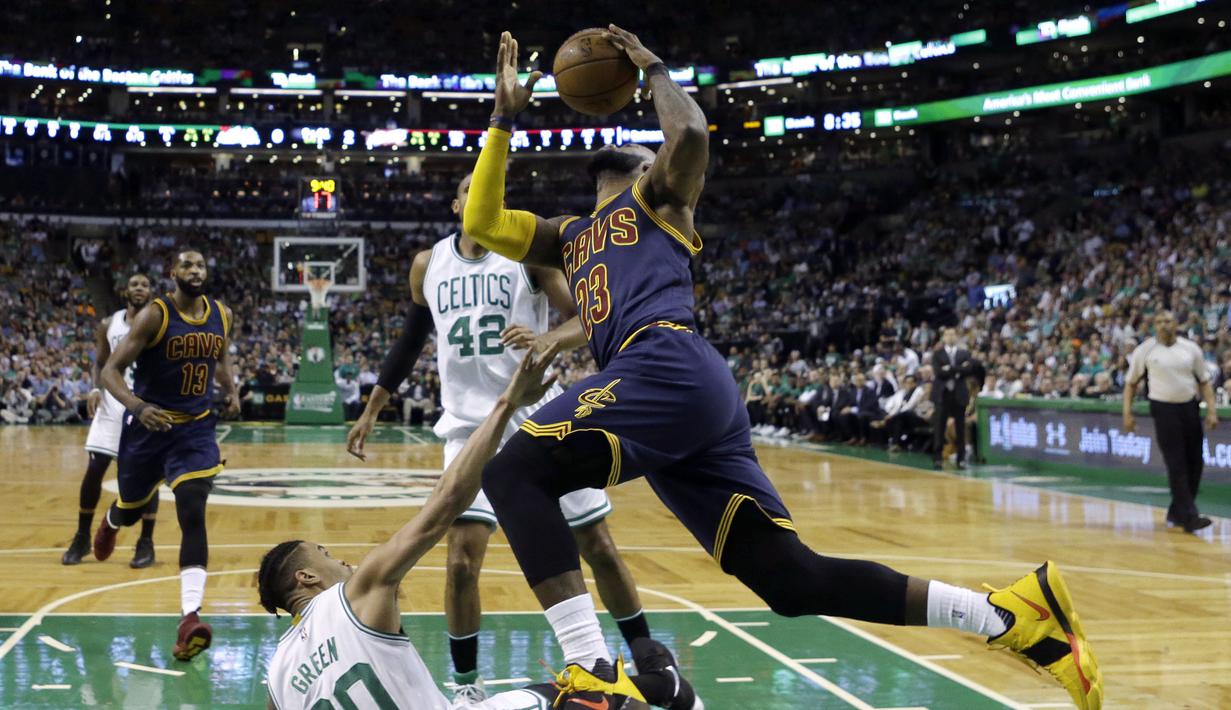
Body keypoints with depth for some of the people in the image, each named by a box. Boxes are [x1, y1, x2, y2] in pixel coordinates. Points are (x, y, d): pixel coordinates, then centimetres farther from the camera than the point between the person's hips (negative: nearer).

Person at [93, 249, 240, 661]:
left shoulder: (222, 315, 0)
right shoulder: (154, 316, -15)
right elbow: (111, 370, -17)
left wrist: (231, 391, 3)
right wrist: (137, 406, -34)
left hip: (196, 429, 2)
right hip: (149, 426, -2)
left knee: (193, 514, -17)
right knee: (131, 509, 19)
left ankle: (190, 618, -24)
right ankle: (110, 523, 61)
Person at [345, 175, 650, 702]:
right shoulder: (428, 265, 6)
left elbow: (588, 320, -10)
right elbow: (411, 340, 19)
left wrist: (545, 339, -31)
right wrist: (371, 411, 19)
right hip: (470, 425, 1)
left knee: (598, 545, 3)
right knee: (462, 558, -12)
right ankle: (466, 682, 6)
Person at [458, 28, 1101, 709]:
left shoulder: (657, 194, 18)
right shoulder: (569, 237, 38)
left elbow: (691, 133, -4)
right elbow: (480, 224, 31)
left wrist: (653, 67, 13)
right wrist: (504, 117, 32)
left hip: (669, 368, -8)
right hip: (686, 399, 8)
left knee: (513, 471, -18)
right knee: (794, 580, -2)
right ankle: (1014, 613, -3)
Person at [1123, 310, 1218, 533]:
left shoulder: (1191, 348, 4)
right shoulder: (1145, 350, -2)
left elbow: (1204, 381, 10)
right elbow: (1131, 383, 6)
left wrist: (1211, 410, 1)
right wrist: (1128, 412, -1)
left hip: (1190, 408, 4)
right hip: (1164, 410, -4)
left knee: (1195, 463, 5)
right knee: (1176, 466, -9)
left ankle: (1177, 512, 19)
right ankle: (1188, 517, -11)